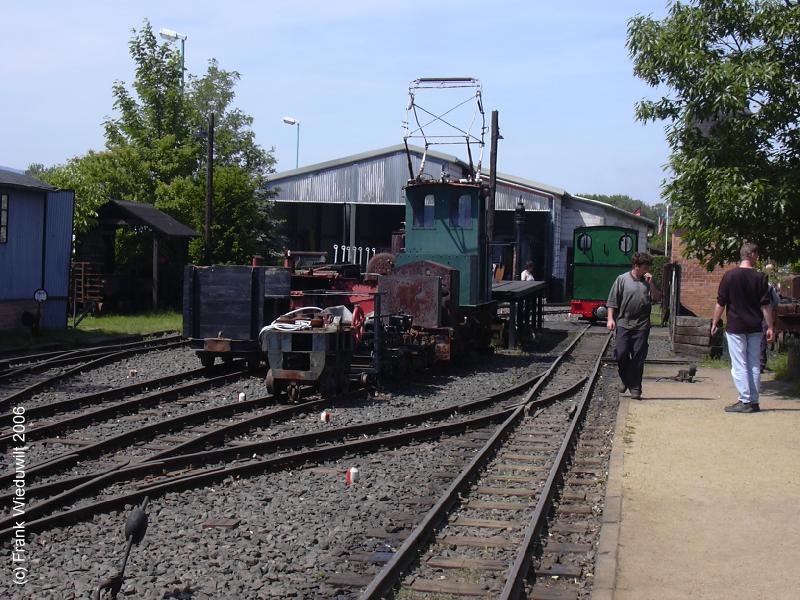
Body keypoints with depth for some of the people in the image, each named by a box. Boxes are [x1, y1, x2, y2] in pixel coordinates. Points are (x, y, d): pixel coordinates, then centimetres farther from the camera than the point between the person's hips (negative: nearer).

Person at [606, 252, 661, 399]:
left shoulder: (648, 281, 9)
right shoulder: (622, 279, 2)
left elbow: (658, 298, 2)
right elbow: (612, 302, 2)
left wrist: (651, 284, -7)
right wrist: (611, 319, -6)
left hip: (641, 326, 1)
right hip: (623, 324, -1)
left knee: (638, 358, 1)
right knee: (621, 354, -5)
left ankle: (635, 388, 8)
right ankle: (625, 379, 21)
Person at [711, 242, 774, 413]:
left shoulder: (730, 275, -6)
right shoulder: (760, 277, -2)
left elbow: (720, 303, -3)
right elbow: (766, 305, -2)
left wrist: (715, 323, 8)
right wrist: (770, 327, 4)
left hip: (735, 327, -2)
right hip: (755, 328, 3)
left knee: (739, 366, -1)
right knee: (754, 365, 10)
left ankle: (745, 401, -5)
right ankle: (754, 401, 12)